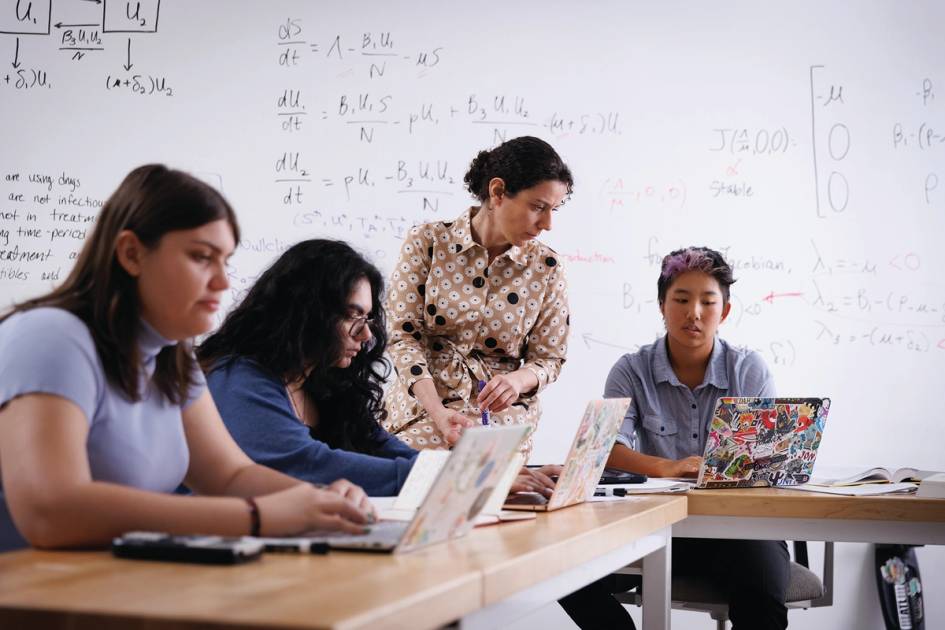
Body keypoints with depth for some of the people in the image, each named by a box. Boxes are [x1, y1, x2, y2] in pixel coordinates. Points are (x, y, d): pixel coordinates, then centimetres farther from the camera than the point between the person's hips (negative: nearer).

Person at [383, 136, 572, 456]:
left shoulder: (545, 266, 2)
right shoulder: (428, 242, -3)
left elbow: (549, 358, 7)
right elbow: (404, 334, -5)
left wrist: (518, 379, -18)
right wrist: (438, 412, -18)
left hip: (502, 412, 1)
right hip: (422, 406, -1)